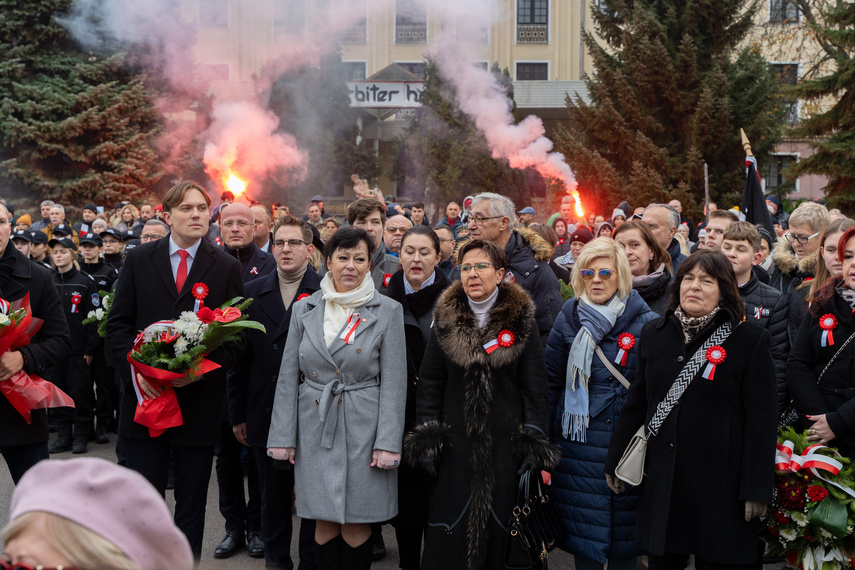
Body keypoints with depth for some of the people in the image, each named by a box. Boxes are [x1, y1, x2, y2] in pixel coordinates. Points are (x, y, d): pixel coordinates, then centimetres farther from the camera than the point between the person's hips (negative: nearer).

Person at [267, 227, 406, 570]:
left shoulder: (388, 311, -1)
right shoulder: (304, 309, 6)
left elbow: (394, 383, -3)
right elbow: (288, 377, 7)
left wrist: (388, 443, -9)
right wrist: (282, 436, 2)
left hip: (363, 429, -2)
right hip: (314, 429, 2)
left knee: (356, 525, 1)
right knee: (324, 522, 8)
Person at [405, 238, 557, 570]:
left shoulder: (521, 320, 0)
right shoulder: (445, 319, 4)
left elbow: (535, 386, 0)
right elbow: (429, 382, 7)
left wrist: (534, 441, -5)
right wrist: (426, 435, 1)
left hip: (505, 441, -1)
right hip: (455, 441, 1)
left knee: (499, 526, 4)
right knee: (450, 533, 3)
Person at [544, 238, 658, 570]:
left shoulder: (646, 323, -4)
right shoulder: (568, 319, 4)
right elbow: (551, 380, 7)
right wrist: (542, 435, 5)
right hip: (579, 440, 2)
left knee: (624, 525, 8)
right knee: (584, 524, 7)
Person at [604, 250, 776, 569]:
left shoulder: (749, 340, -5)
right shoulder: (654, 334, 8)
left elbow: (762, 420, -6)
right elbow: (636, 403, 14)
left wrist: (757, 489, -9)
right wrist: (615, 462, 13)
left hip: (722, 486, -3)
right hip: (662, 483, 4)